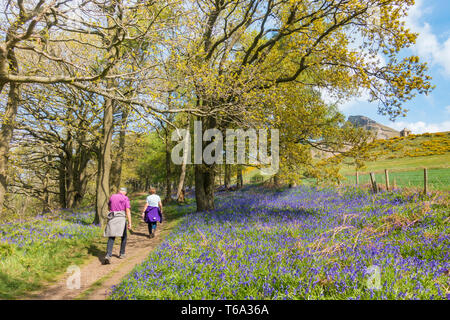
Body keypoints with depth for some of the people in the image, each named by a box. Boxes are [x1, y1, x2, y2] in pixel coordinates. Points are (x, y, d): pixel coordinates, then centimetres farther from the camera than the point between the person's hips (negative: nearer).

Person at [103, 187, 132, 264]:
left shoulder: (112, 197, 13)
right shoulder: (125, 199, -1)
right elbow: (128, 211, -9)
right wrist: (130, 223, -10)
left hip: (111, 218, 3)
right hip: (121, 219, -3)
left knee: (111, 238, 1)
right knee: (124, 237, 19)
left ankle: (108, 256, -18)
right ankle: (122, 254, 23)